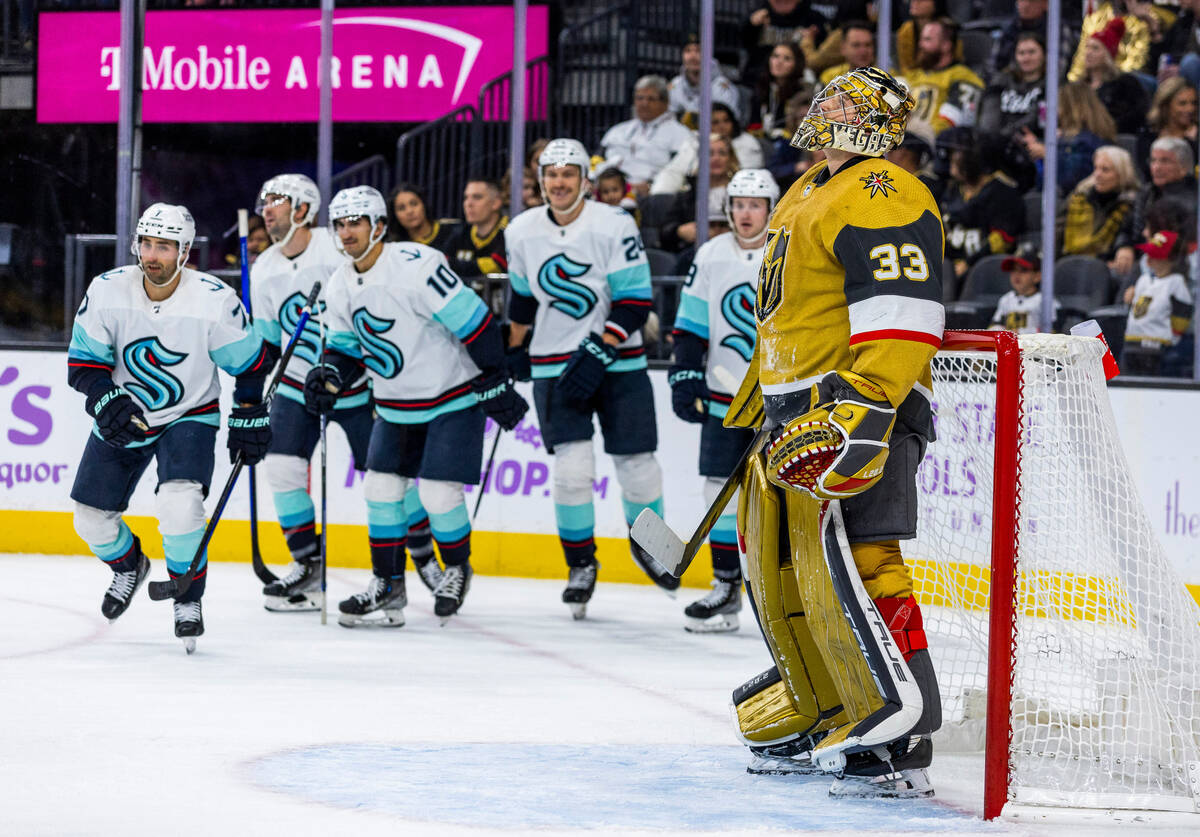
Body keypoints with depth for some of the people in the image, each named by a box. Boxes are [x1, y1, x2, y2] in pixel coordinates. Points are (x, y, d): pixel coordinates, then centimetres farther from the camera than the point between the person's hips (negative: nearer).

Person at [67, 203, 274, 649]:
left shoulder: (215, 300, -22)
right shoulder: (107, 291, -16)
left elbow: (250, 362, -6)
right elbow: (83, 361, -8)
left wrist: (249, 419, -3)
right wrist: (108, 402, -25)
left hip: (189, 416, -3)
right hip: (123, 416, 3)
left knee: (179, 503, -28)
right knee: (91, 518, 6)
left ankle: (189, 601, -7)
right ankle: (128, 567, 40)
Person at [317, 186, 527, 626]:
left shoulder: (416, 266, -24)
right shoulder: (341, 285, 1)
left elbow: (474, 322, -22)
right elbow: (347, 343, 13)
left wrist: (495, 385, -18)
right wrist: (328, 372, -9)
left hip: (453, 398, -7)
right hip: (396, 405, 7)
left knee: (438, 492, -12)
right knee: (380, 487, 2)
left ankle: (457, 568, 15)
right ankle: (387, 587, 13)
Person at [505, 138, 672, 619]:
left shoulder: (614, 225, -12)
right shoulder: (522, 232, 0)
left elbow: (635, 301, -13)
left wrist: (597, 354, -19)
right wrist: (514, 350, 21)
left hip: (618, 362, -2)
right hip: (555, 365, 2)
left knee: (636, 465, 2)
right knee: (572, 467, -11)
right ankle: (580, 565, 5)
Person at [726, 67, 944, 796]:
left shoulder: (882, 196, -12)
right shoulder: (807, 195, 22)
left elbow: (901, 317, -23)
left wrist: (862, 410, -31)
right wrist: (752, 404, 34)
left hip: (859, 411, -11)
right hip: (796, 416, 11)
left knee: (848, 563, -19)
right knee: (782, 571, 15)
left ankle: (902, 741, -20)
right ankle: (822, 726, 26)